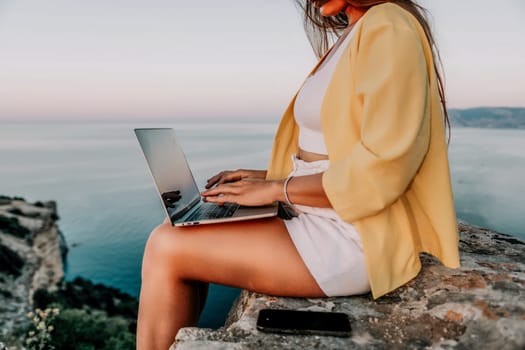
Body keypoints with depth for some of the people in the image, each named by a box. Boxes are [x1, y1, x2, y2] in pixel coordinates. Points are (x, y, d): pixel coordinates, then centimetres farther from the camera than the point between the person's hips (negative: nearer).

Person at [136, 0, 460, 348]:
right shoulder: (355, 35, 18)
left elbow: (383, 167, -22)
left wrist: (276, 189, -15)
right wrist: (269, 176, 8)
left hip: (353, 239, -9)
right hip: (320, 218, 9)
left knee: (167, 248, -10)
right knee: (178, 232, 5)